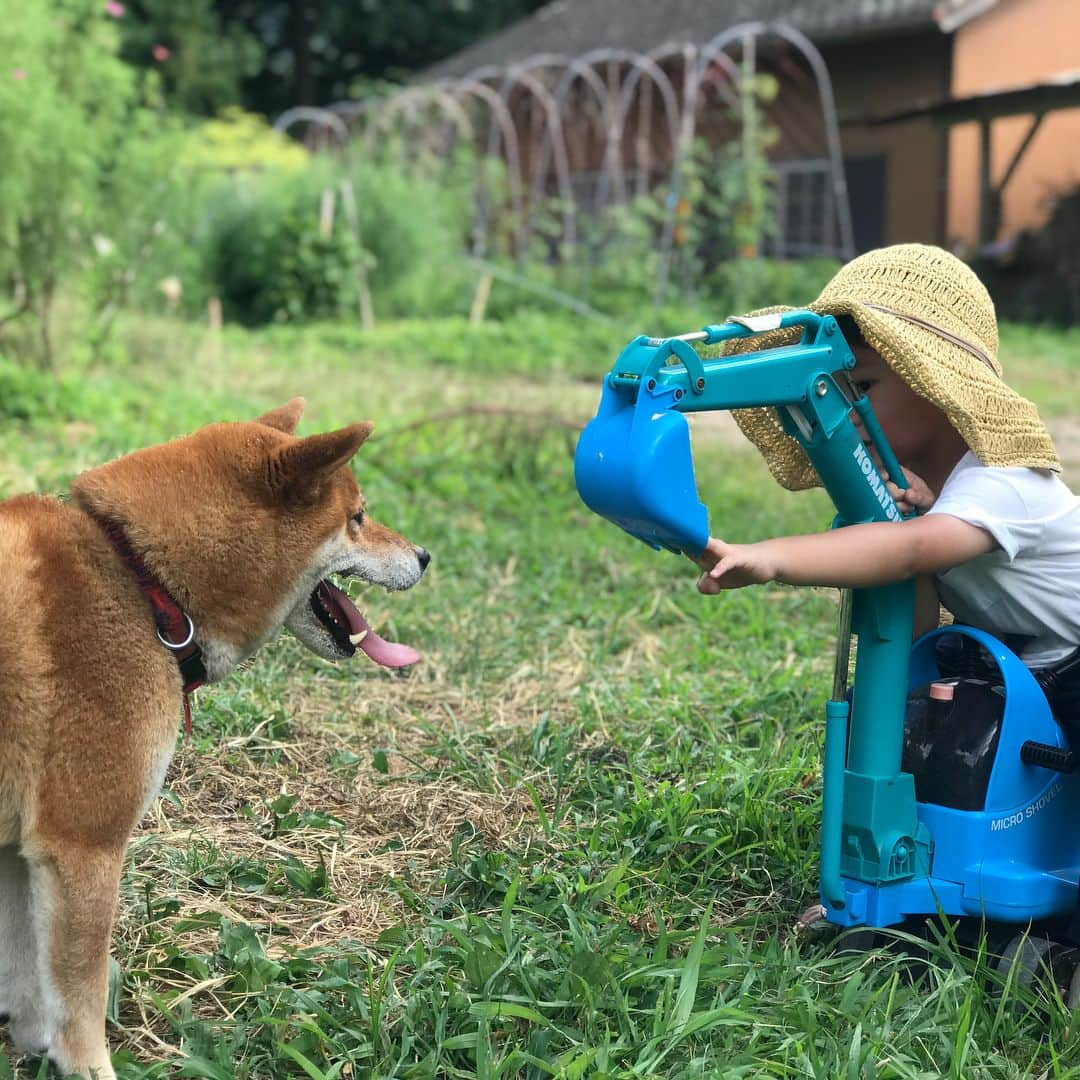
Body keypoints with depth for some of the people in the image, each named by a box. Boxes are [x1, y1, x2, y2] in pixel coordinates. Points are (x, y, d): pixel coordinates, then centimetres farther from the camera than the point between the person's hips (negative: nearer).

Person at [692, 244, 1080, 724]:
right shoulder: (908, 482, -8)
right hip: (1017, 671, 7)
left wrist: (771, 558, -64)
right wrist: (902, 520, -31)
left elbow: (911, 549, -52)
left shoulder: (1001, 484, -31)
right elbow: (911, 631, -15)